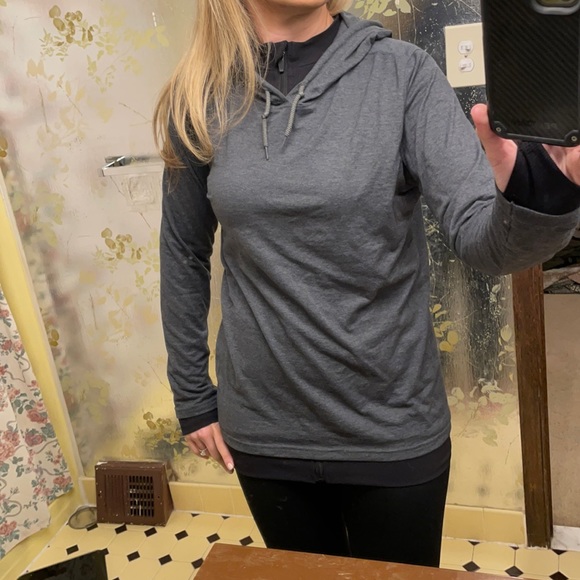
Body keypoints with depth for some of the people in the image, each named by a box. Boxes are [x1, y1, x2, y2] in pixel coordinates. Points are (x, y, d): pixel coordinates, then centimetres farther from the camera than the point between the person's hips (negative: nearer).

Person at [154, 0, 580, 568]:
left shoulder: (402, 71, -9)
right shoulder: (199, 98, -4)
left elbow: (481, 236, -19)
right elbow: (183, 257, 4)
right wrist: (192, 397, 8)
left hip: (395, 428, -1)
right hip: (264, 430, 2)